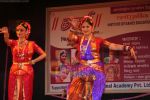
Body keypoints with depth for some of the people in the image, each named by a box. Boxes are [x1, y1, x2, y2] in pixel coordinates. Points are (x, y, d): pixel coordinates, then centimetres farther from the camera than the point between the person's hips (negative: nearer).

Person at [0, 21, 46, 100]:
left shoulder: (31, 44, 2)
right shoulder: (14, 42, 3)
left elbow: (43, 54, 6)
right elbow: (7, 40, -21)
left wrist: (33, 61, -3)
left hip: (27, 72, -1)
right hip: (14, 72, 1)